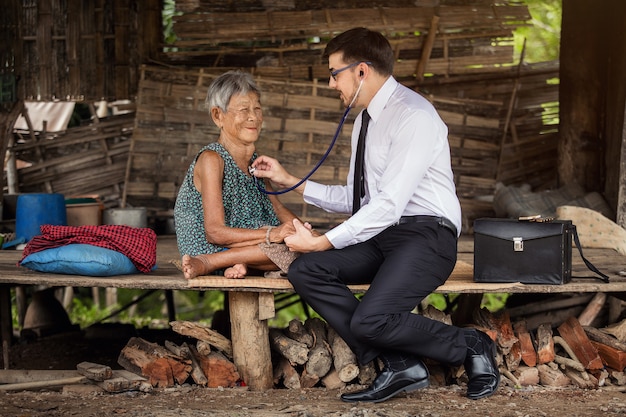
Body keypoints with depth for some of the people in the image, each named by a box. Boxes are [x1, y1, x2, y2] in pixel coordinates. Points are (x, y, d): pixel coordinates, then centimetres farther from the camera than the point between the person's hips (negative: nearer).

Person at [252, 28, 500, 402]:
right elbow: (355, 200, 22)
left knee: (370, 320, -29)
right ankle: (402, 366, -13)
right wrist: (289, 181, 17)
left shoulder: (413, 116, -15)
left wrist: (322, 242, -19)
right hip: (380, 234, 9)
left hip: (425, 234, -9)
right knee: (306, 271, -14)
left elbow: (389, 205, -22)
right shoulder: (366, 120, 16)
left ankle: (470, 347, -2)